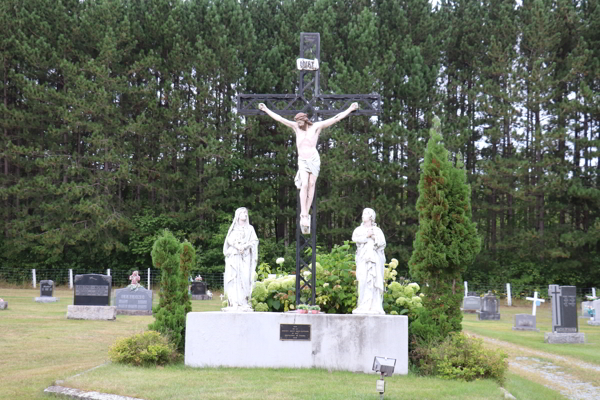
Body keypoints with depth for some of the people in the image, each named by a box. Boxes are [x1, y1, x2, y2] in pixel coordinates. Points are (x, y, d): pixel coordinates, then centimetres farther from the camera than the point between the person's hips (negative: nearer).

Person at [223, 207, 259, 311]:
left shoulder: (250, 228, 17)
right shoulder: (233, 228, 14)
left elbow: (254, 241, 5)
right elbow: (230, 240, 1)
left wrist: (244, 246, -12)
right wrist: (238, 247, -17)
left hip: (246, 257, 1)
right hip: (234, 256, -1)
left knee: (245, 278, -10)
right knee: (234, 277, -11)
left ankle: (244, 302, -12)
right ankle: (234, 303, -16)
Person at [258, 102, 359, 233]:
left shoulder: (316, 126, 0)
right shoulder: (296, 127, 6)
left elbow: (336, 118, 1)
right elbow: (279, 118, 9)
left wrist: (350, 109, 0)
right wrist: (265, 109, 10)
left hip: (314, 159, 0)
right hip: (302, 160, 0)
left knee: (311, 184, -4)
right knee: (304, 185, -15)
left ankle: (306, 214, -2)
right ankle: (303, 215, -21)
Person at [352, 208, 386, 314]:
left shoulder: (377, 230, 16)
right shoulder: (359, 229, 18)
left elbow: (383, 243, 3)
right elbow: (354, 238, -2)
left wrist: (374, 238, -11)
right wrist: (367, 236, -8)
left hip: (375, 259, 0)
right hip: (363, 259, 0)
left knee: (375, 281, -8)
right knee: (363, 281, -12)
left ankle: (375, 307, -11)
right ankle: (364, 306, -15)